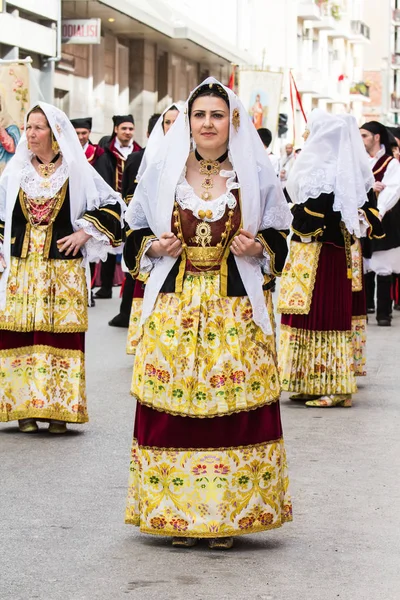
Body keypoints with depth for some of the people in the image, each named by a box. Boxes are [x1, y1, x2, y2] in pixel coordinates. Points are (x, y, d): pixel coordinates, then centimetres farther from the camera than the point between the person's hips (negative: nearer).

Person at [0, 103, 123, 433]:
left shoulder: (77, 172, 1)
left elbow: (111, 206, 6)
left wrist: (85, 232, -3)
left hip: (64, 267, -2)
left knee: (60, 336, -2)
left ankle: (58, 408, 4)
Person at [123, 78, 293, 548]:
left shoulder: (255, 176, 4)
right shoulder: (162, 173, 6)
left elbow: (278, 238, 11)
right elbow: (136, 233, 14)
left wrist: (258, 249, -9)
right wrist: (154, 246, -7)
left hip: (236, 308, -1)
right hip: (174, 308, 1)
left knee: (232, 408, -2)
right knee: (174, 406, -1)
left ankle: (225, 514, 7)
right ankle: (179, 512, 10)